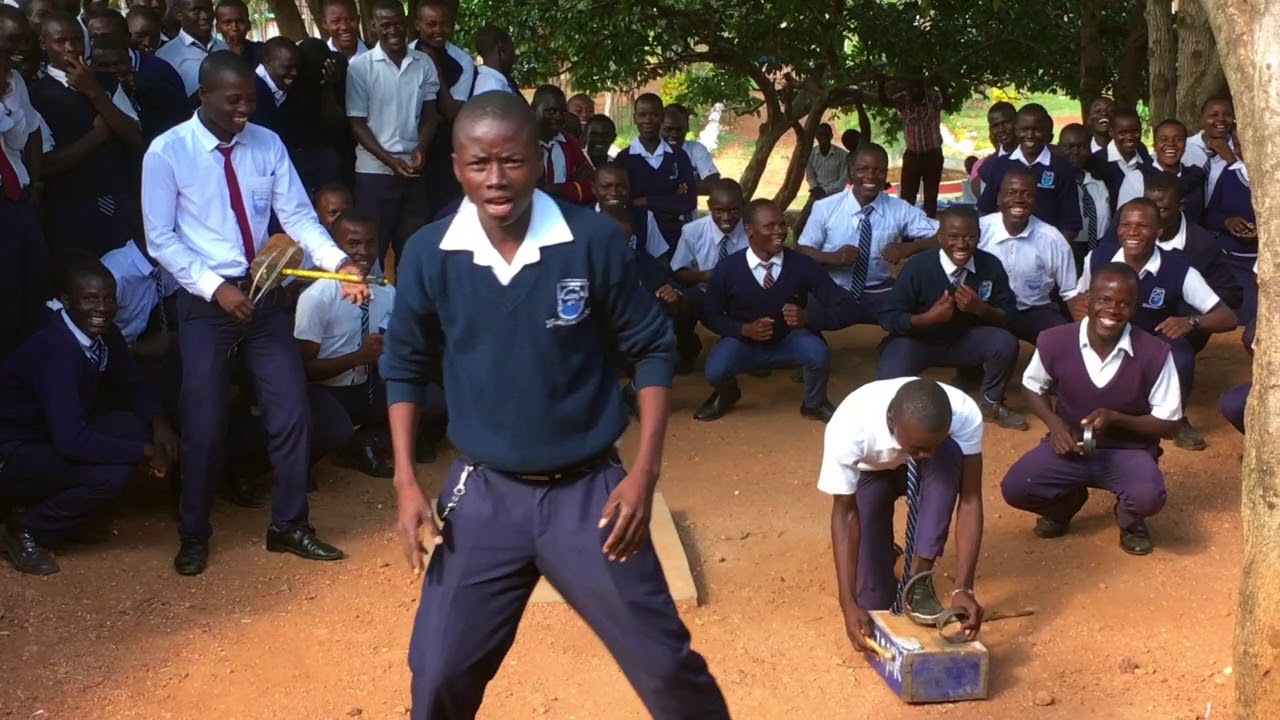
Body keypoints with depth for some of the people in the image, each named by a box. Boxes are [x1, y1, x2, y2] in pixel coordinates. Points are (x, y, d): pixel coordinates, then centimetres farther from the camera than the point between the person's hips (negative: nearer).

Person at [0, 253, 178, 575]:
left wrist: (157, 422, -10)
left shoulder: (103, 335, -5)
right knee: (112, 474, -27)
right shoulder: (55, 352, -30)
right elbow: (71, 441, -38)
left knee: (136, 425, -9)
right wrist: (146, 451, -27)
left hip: (55, 437, 9)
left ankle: (71, 518, 8)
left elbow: (132, 384, 11)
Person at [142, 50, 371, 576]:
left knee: (290, 409, 6)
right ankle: (194, 533, 24)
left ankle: (289, 525, 23)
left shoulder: (268, 144, -1)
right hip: (204, 300, -3)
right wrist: (216, 288, -19)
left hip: (264, 293, 3)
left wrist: (339, 263, -21)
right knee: (205, 419, 4)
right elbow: (160, 240, -10)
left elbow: (298, 215, -5)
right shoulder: (167, 152, -10)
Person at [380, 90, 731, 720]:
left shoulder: (593, 239, -13)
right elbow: (405, 366, 6)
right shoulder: (429, 253, -8)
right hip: (482, 490, 2)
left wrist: (644, 472, -10)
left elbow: (652, 348, -3)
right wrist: (406, 483, -1)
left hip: (586, 488, -1)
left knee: (665, 665, 4)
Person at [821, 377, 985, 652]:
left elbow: (970, 501, -32)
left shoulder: (965, 416, -36)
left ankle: (918, 580, -26)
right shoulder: (849, 427, -39)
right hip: (871, 472, -1)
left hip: (924, 475, 2)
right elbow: (845, 513, -31)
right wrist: (848, 604, -37)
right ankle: (881, 553, 19)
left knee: (950, 454, -37)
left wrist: (963, 588, -39)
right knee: (874, 606, -16)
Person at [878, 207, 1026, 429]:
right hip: (918, 341, -3)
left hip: (965, 339, 3)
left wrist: (981, 309, -27)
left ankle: (991, 403, 7)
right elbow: (888, 318, -19)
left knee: (1006, 344, -23)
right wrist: (929, 317, -33)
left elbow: (1009, 313, -6)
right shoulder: (918, 267, -23)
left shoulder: (991, 265, -14)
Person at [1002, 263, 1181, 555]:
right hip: (1070, 444, 2)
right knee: (1014, 488, -22)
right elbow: (1032, 387, 8)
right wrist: (1054, 423, -11)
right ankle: (1065, 502, 16)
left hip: (1129, 451, -2)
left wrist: (1117, 419, -24)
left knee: (1148, 497, -33)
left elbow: (1168, 425, -8)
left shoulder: (1154, 353, -18)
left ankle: (1128, 517, 9)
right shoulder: (1055, 342, -14)